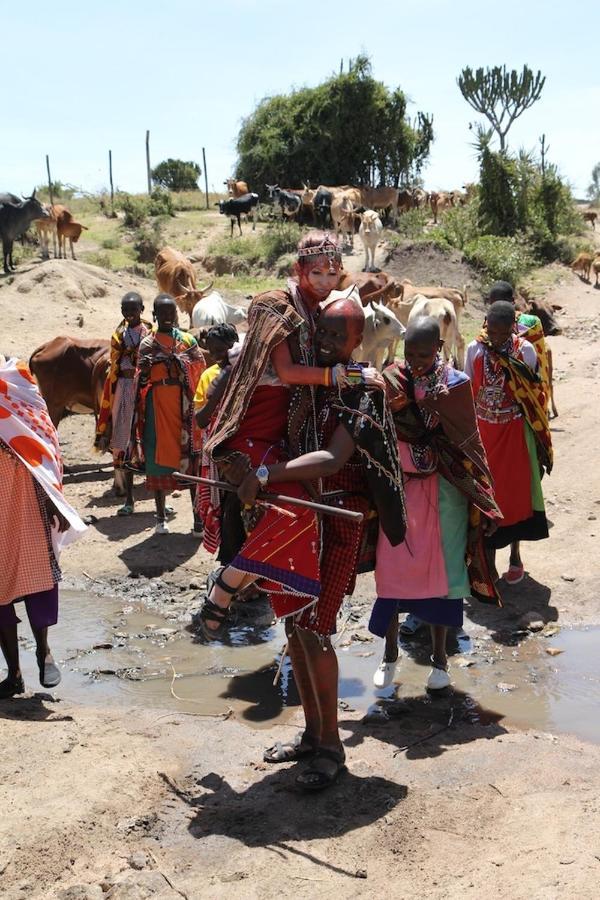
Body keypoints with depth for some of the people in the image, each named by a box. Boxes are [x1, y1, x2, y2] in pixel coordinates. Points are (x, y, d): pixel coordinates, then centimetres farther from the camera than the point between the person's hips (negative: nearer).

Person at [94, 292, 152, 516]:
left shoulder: (152, 333, 0)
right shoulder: (118, 336, 11)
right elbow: (114, 370, 12)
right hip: (124, 390, 4)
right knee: (124, 443, 3)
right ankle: (129, 499, 12)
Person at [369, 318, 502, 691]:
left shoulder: (455, 383, -5)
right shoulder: (391, 379, -3)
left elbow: (465, 442, -2)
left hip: (443, 491, -1)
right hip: (400, 487, 1)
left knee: (441, 571, 6)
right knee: (392, 571, 4)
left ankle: (440, 657, 22)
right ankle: (390, 653, 23)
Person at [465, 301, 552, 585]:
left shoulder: (525, 351, -10)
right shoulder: (475, 349, -6)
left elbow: (534, 396, -2)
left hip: (514, 433, -1)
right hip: (482, 433, 1)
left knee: (515, 492, 8)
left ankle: (515, 555, 25)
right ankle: (488, 558, 20)